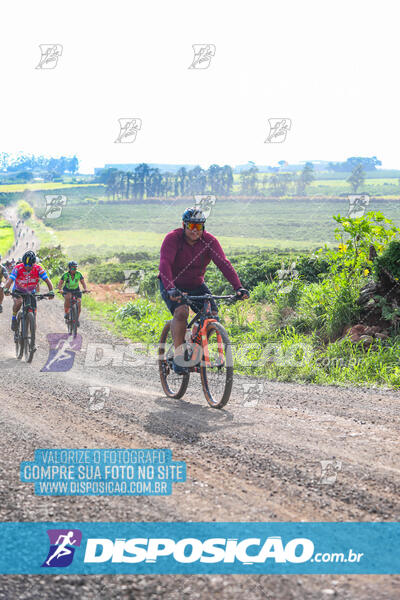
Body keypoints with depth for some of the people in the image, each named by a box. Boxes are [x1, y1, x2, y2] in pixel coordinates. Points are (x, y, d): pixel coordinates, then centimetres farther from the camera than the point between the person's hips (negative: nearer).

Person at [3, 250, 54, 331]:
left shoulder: (38, 269, -22)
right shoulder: (18, 268, -27)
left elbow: (47, 281, -23)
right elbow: (10, 280, -35)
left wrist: (51, 292, -39)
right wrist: (6, 290, -54)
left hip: (31, 292, 2)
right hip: (18, 291, -2)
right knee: (18, 302, -33)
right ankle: (14, 317, -7)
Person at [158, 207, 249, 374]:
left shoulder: (209, 241, -13)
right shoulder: (172, 238, -21)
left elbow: (223, 263, -22)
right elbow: (165, 263, -35)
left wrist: (238, 287, -35)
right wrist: (170, 289, -51)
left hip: (196, 285, 4)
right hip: (173, 286, -4)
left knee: (212, 315, -13)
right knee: (181, 312, -30)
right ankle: (178, 355, -22)